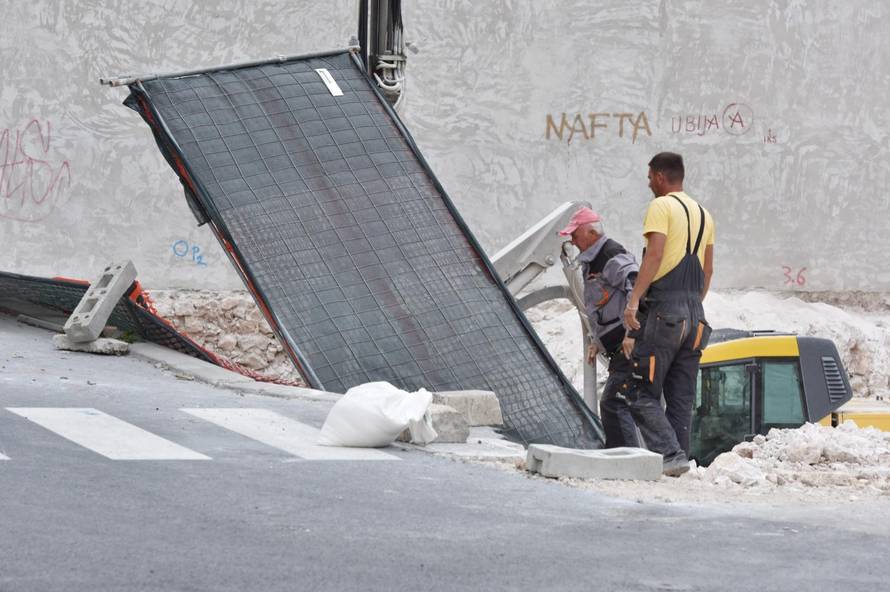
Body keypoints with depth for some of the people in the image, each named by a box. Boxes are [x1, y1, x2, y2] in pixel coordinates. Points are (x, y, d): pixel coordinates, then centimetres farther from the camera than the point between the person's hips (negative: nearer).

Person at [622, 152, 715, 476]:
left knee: (642, 394, -6)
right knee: (681, 397, 10)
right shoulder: (703, 214, 19)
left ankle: (670, 454, -18)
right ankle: (679, 457, 8)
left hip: (663, 309, -8)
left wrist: (633, 299, -22)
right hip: (694, 314, 8)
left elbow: (655, 255, -18)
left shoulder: (661, 206, -5)